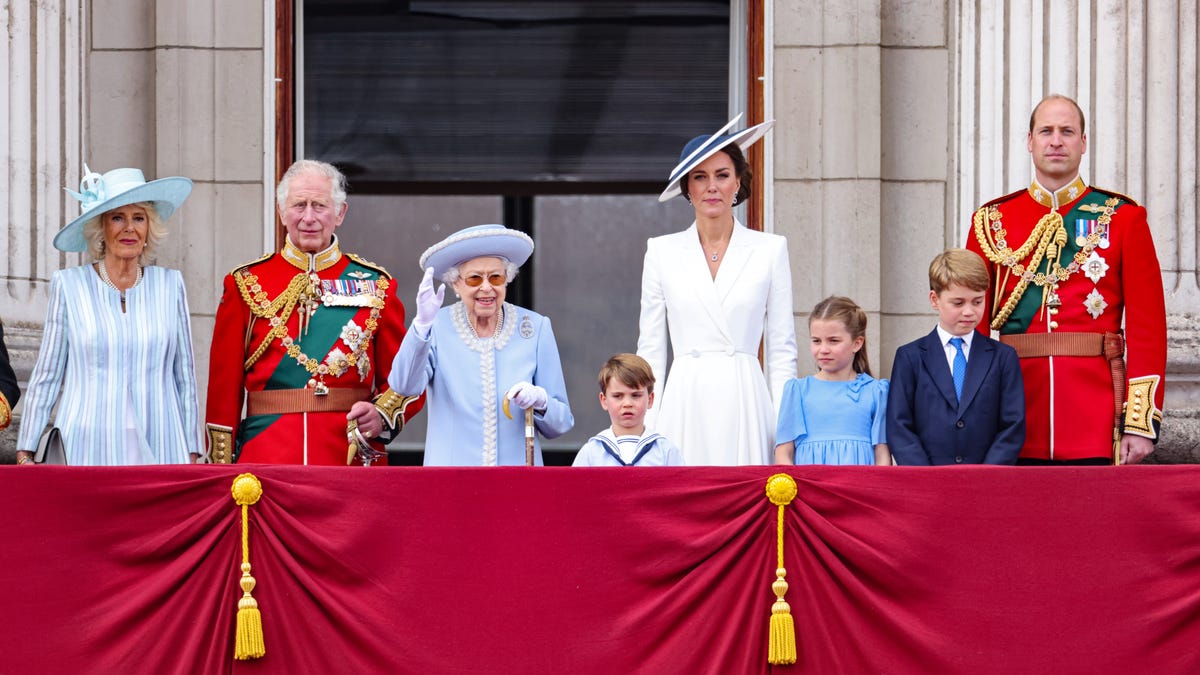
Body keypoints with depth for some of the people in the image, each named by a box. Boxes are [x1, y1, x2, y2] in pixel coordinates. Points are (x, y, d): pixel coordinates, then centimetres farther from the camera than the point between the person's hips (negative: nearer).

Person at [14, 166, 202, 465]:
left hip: (158, 451, 1)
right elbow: (46, 376, 7)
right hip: (86, 449, -1)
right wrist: (25, 452, 5)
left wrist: (192, 452, 10)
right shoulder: (68, 285, 4)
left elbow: (185, 376, 12)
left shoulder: (170, 285, 8)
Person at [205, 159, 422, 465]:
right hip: (266, 462, 0)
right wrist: (221, 470, -1)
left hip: (354, 458, 1)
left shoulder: (375, 285, 6)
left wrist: (382, 416, -14)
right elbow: (224, 385, 5)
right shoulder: (246, 284, 5)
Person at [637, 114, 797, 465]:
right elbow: (650, 348, 10)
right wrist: (647, 428, 2)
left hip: (745, 402, -1)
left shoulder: (770, 249, 7)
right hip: (685, 405, 1)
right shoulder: (662, 252, 9)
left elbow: (781, 349, 6)